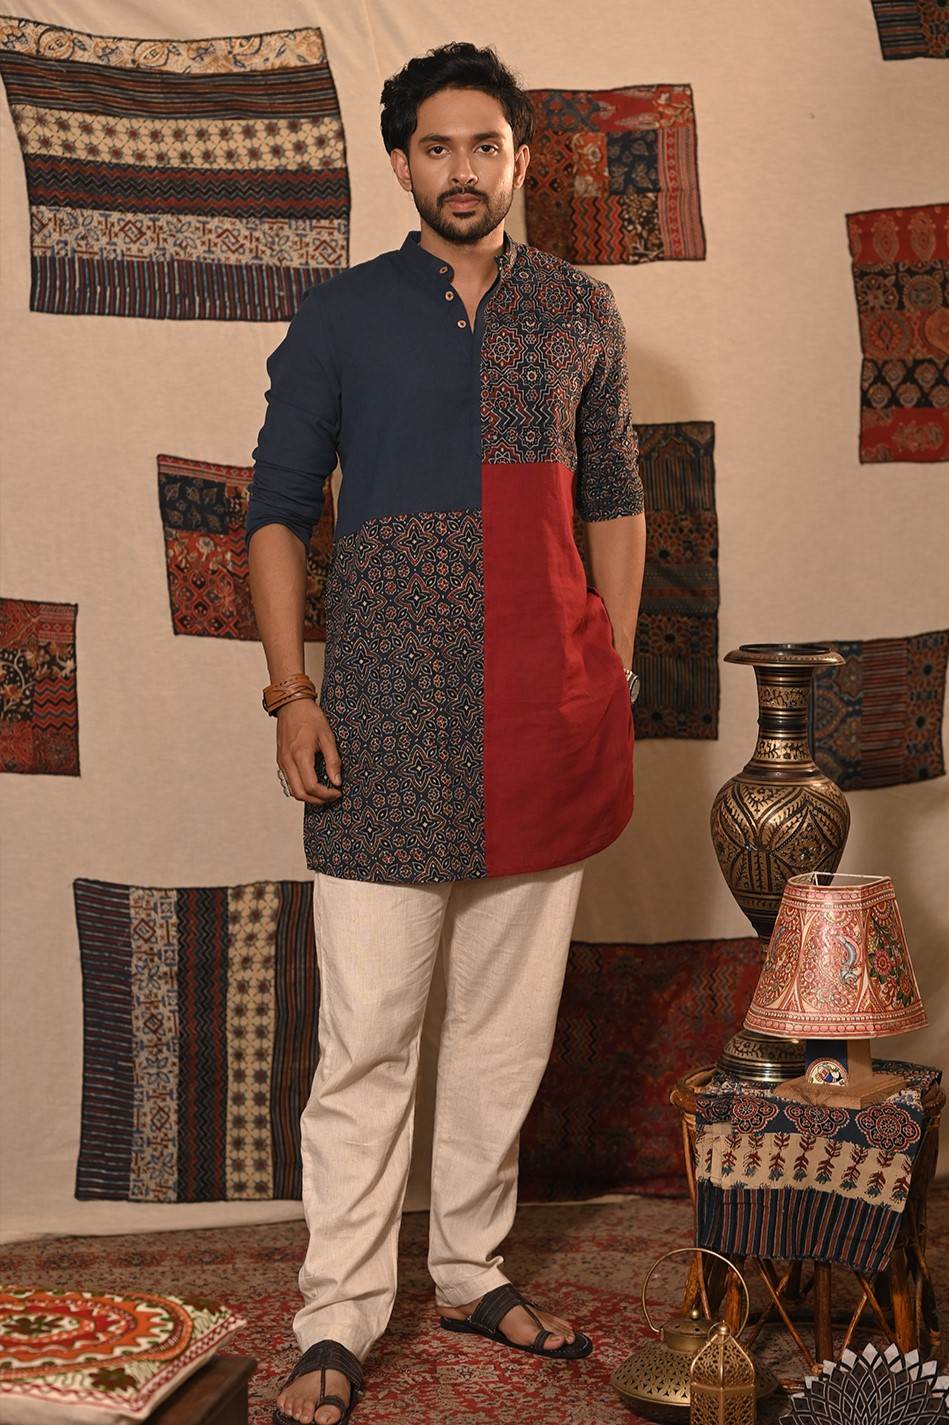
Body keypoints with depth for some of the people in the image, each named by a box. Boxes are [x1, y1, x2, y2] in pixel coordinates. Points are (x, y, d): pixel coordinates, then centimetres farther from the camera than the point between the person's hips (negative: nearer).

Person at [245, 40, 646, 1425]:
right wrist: (290, 692, -6)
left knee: (511, 1019, 11)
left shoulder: (582, 310, 12)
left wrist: (616, 674, 7)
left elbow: (615, 498, 15)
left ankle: (473, 1270, 25)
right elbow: (278, 509, 4)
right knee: (367, 1035, -3)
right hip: (388, 719, -3)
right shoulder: (340, 315, 6)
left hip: (550, 713, 3)